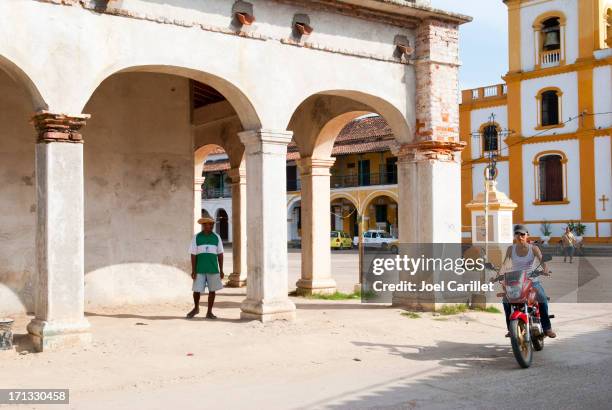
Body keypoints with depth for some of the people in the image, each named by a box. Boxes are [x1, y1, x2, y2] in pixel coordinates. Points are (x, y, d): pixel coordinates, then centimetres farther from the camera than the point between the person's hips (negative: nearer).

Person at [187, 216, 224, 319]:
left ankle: (209, 312, 16)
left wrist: (221, 270, 4)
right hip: (200, 270, -1)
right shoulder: (196, 237, 0)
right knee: (196, 290, 1)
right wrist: (193, 271, -4)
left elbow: (220, 255, 7)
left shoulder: (216, 237, 4)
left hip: (213, 270, 1)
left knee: (212, 290, 4)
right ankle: (196, 308, 28)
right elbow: (193, 255, 0)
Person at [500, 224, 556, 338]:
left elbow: (541, 260, -11)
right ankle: (511, 328, -14)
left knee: (542, 298, -27)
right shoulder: (511, 249, 6)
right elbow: (504, 263, -3)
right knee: (506, 299, -25)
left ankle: (547, 327, -14)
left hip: (532, 279, -1)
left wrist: (545, 269, -33)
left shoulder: (533, 248, 3)